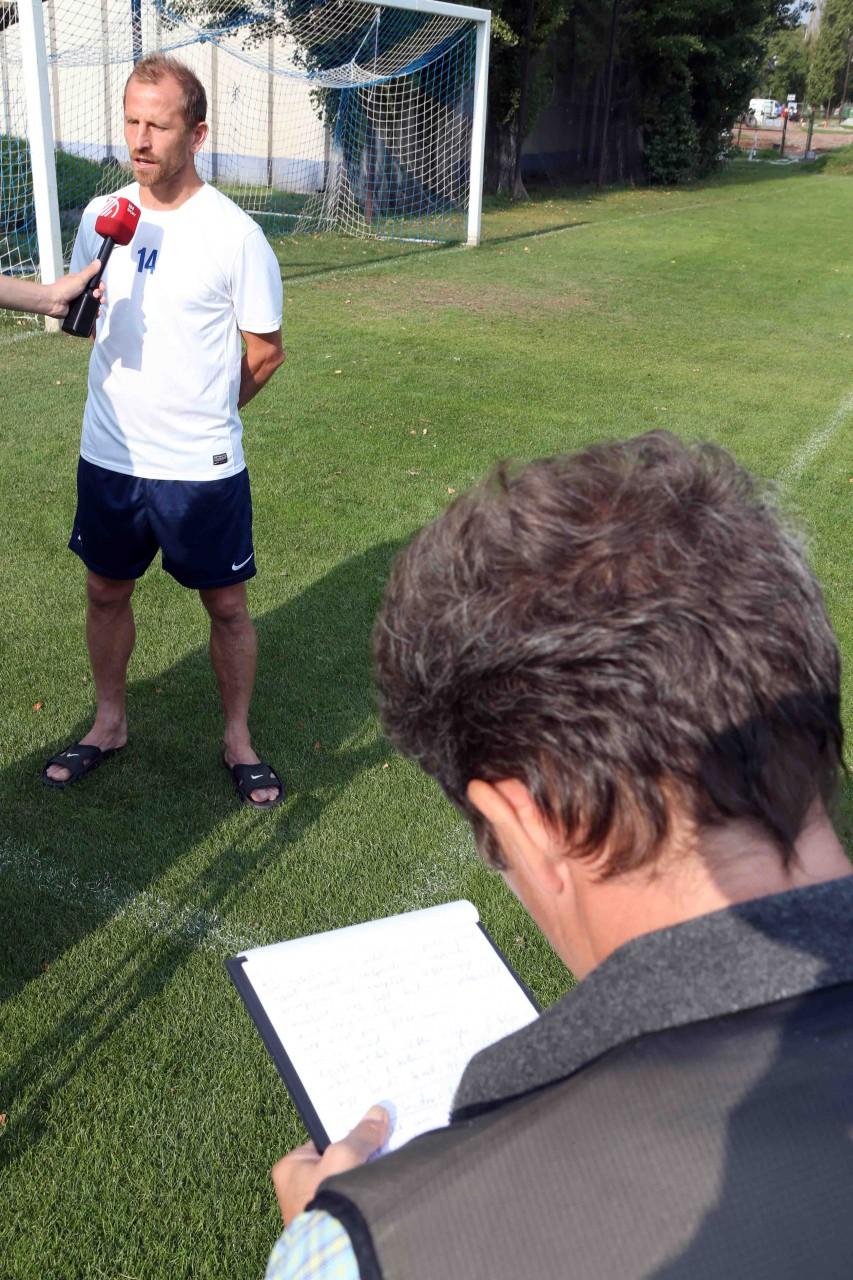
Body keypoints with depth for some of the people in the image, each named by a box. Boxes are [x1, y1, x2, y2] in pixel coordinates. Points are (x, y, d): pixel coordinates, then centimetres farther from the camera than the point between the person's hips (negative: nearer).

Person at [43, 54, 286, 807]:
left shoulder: (233, 233, -12)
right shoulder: (102, 216, 2)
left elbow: (266, 353, -4)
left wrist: (201, 413, 4)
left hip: (202, 468, -4)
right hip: (108, 459, 5)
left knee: (226, 605, 8)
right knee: (106, 593, 17)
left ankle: (239, 739, 27)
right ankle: (110, 724, 38)